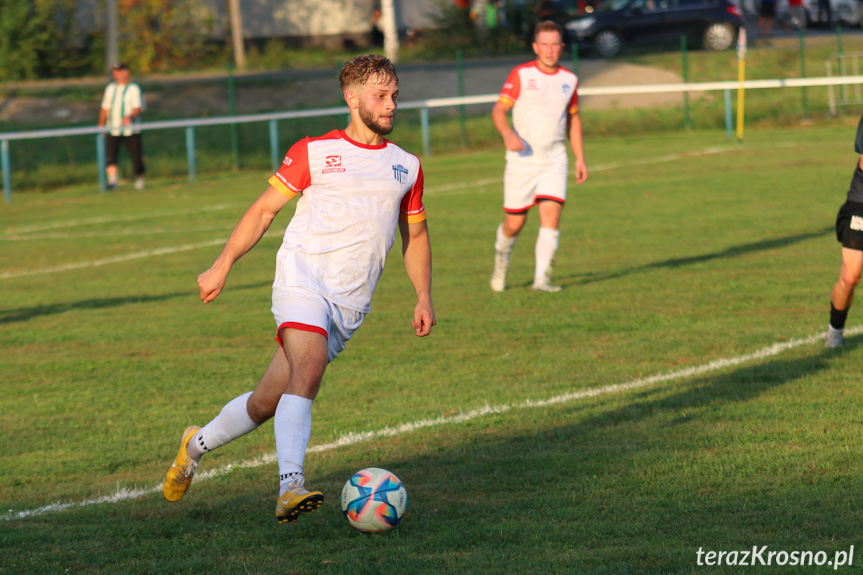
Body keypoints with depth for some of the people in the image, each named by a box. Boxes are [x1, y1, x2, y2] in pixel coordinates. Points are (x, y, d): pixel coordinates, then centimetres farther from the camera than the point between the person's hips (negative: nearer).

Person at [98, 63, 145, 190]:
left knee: (136, 156, 2)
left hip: (130, 130, -4)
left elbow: (138, 108, -13)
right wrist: (101, 125, 18)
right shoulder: (110, 88, 15)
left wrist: (129, 116, -32)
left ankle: (139, 180, 19)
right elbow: (105, 108, 22)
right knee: (110, 155, -13)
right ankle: (112, 181, -18)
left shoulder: (134, 88, -3)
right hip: (113, 130, 4)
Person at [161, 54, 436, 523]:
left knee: (269, 400, 2)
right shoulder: (313, 153, 5)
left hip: (350, 303, 4)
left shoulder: (407, 166, 16)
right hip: (303, 278, -4)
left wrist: (424, 298, 13)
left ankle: (198, 445, 26)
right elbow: (265, 208, 8)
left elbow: (415, 235, 25)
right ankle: (290, 487, -38)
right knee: (308, 370, -30)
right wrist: (223, 264, 0)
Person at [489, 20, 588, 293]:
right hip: (522, 160, -2)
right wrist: (508, 134, -26)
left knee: (551, 216, -16)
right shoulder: (521, 74, -3)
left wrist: (580, 158, 16)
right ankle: (501, 256, 35)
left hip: (554, 161, 2)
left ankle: (541, 278, -13)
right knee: (514, 223, 3)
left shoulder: (569, 79, 8)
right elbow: (498, 110, -6)